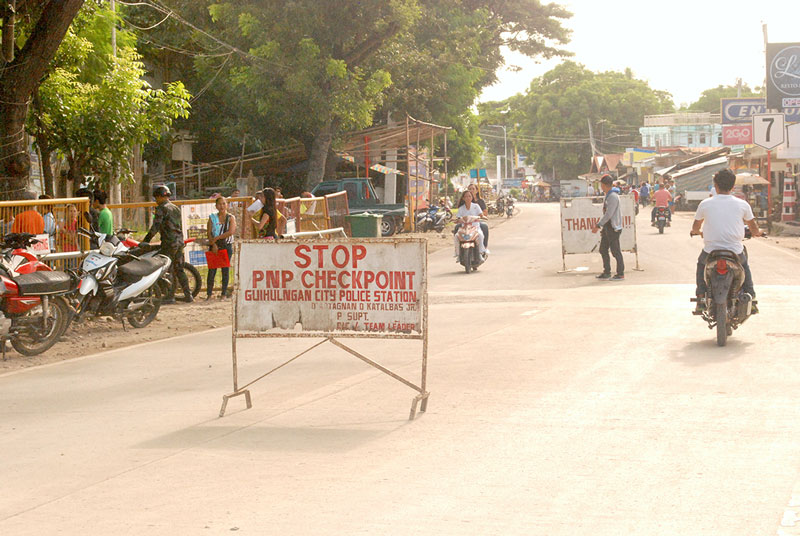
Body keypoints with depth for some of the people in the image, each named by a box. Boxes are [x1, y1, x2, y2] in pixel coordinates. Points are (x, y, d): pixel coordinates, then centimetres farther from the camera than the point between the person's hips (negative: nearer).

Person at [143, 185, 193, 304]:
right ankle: (188, 295, 8)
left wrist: (146, 240, -9)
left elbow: (155, 227, -14)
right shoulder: (176, 209, 17)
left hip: (169, 243, -8)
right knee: (179, 269, 11)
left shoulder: (162, 208, -8)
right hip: (179, 241, 8)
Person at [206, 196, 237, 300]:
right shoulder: (212, 218, 6)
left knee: (225, 270, 2)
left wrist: (216, 238, -13)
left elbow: (231, 232, -12)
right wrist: (213, 244, -14)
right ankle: (209, 293, 5)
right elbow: (209, 232, 0)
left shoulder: (231, 218, 1)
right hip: (214, 247, 1)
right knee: (211, 270, -2)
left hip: (227, 246, -1)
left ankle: (224, 293, 10)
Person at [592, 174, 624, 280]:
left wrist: (598, 225, -22)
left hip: (613, 227, -10)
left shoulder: (613, 196, -17)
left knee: (615, 251, -4)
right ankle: (606, 273, 17)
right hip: (607, 227, 10)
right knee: (603, 250, 11)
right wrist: (600, 225, 18)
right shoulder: (608, 196, 14)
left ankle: (620, 273, 3)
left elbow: (608, 214, -23)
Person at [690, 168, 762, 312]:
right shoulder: (742, 204, -2)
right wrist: (758, 232, 34)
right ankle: (750, 295, 31)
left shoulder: (705, 204, -3)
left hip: (711, 251, -1)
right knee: (745, 263, 35)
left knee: (701, 263, 33)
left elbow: (695, 228, 13)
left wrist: (695, 232, 38)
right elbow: (755, 230, 10)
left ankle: (700, 298, 23)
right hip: (735, 252, 1)